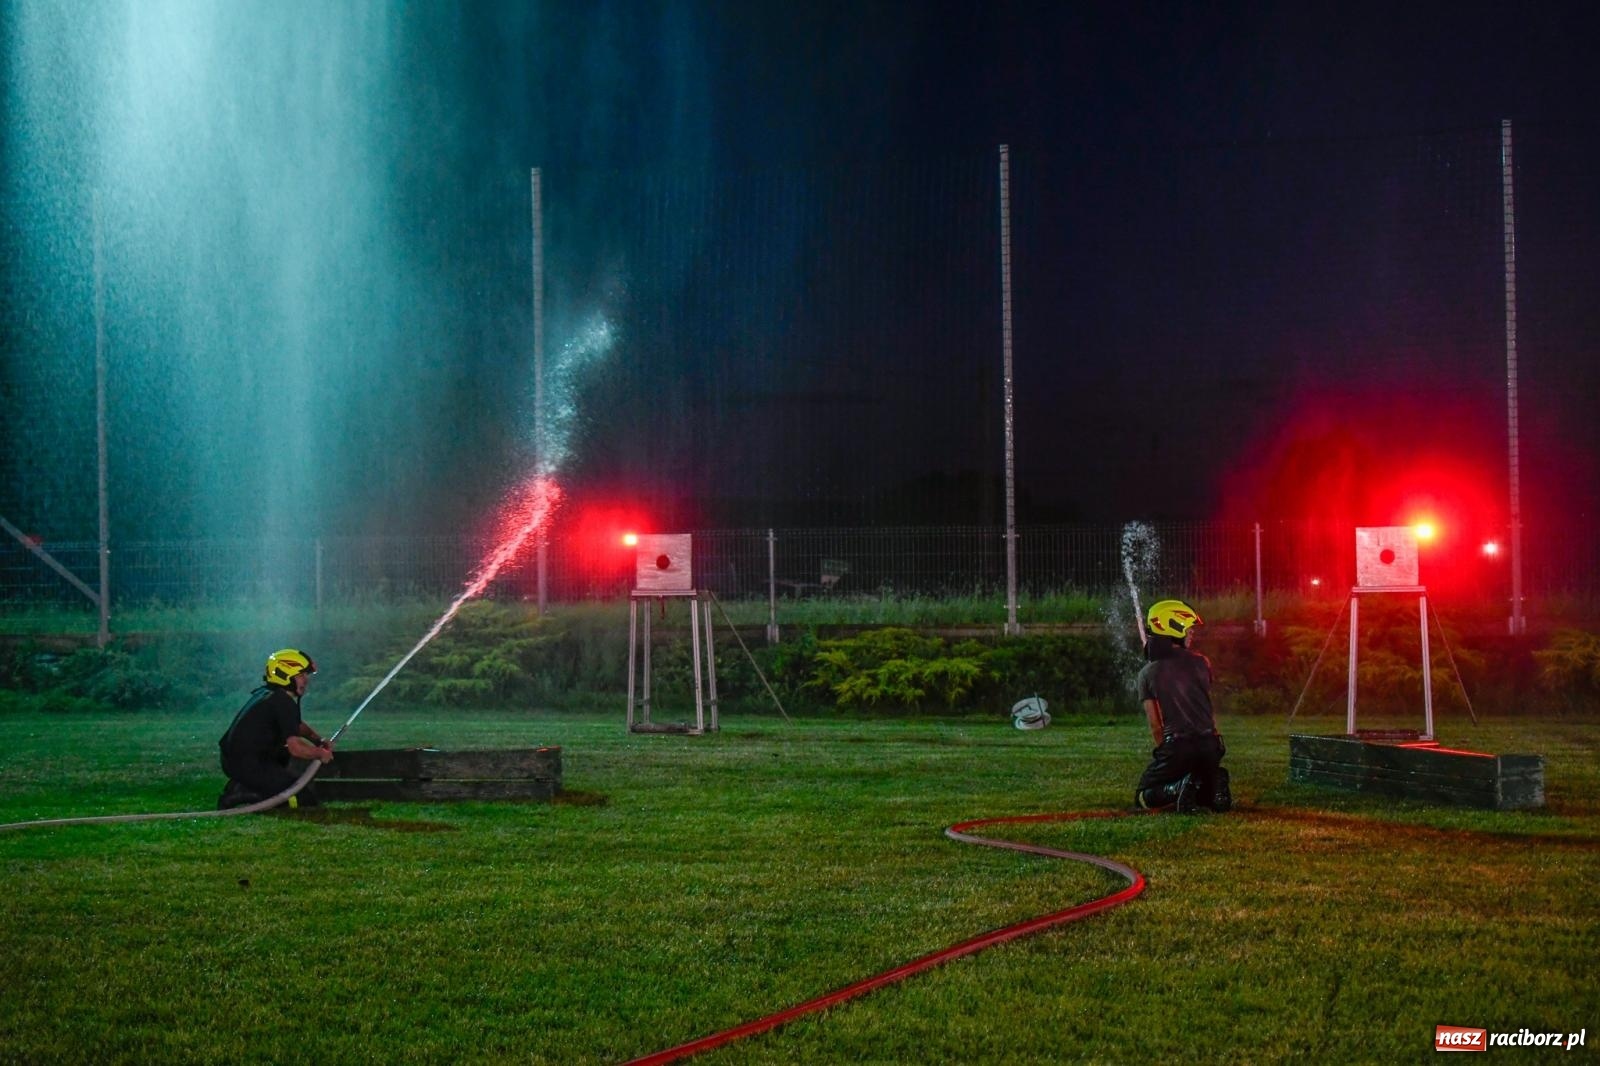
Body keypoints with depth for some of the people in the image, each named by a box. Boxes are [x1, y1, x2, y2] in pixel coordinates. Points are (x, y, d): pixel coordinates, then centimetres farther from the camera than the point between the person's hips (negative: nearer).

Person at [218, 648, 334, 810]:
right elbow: (295, 747, -19)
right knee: (305, 799, -11)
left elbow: (298, 725, 32)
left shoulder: (266, 693, 17)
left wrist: (319, 741, 17)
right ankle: (246, 795, -15)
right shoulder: (283, 702, -14)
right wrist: (321, 754, -2)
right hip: (248, 765, -10)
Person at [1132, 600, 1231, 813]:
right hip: (1209, 744, 3)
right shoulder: (1201, 663, 6)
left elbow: (1155, 725, 1)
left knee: (1143, 798, 11)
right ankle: (1213, 786, -8)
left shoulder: (1148, 673, 1)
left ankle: (1179, 788, -19)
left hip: (1176, 744, -3)